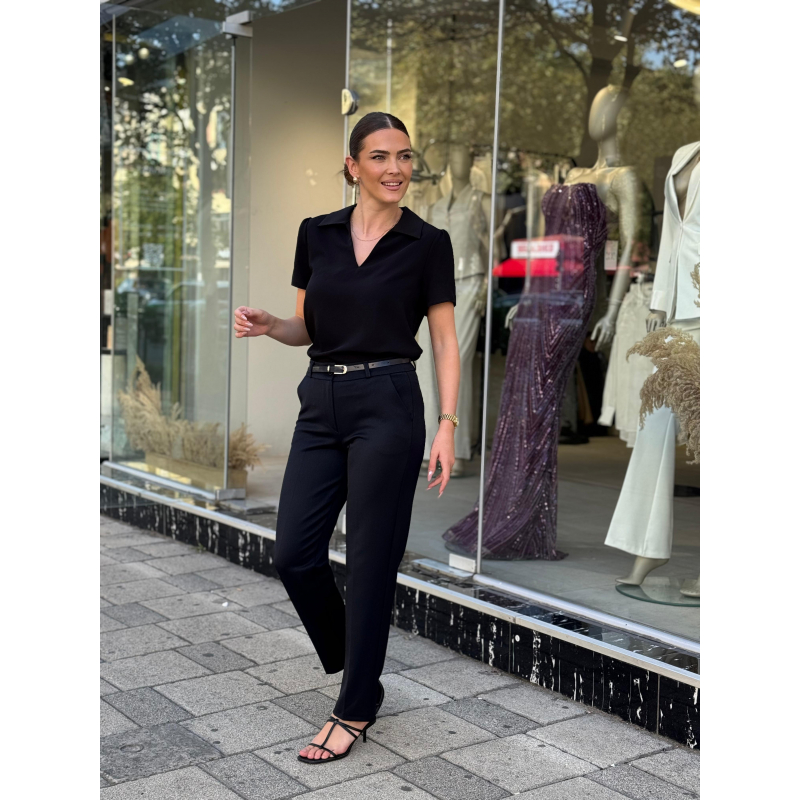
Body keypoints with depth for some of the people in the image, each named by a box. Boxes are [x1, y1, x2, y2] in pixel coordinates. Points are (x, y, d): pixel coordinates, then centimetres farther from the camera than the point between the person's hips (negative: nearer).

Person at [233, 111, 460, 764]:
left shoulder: (428, 243, -2)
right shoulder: (316, 233, 8)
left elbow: (445, 342, -2)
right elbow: (307, 329, 13)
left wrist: (447, 425, -12)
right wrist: (267, 325, -8)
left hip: (387, 405, -4)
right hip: (320, 404, 5)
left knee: (371, 558, 0)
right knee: (294, 552, 4)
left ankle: (357, 708, 16)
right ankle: (351, 656, 32)